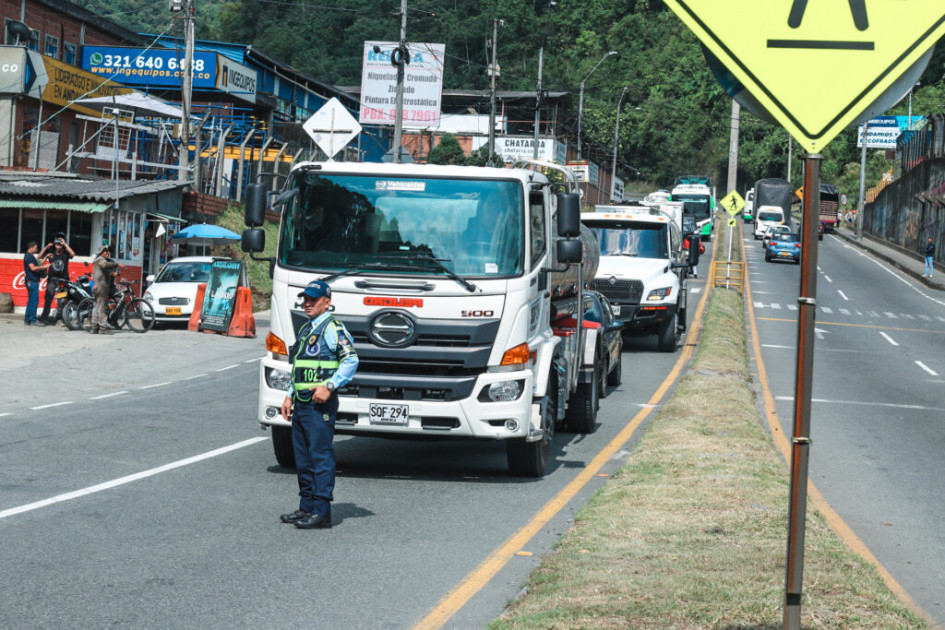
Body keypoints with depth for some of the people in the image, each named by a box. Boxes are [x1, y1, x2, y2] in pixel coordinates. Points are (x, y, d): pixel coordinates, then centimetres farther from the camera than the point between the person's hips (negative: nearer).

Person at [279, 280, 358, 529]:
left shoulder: (333, 328, -6)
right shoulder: (305, 330, 21)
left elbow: (351, 360, -16)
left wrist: (329, 386, -23)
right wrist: (289, 396, 20)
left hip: (320, 404, -9)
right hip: (301, 404, 9)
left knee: (321, 457, -9)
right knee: (303, 458, 12)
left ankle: (321, 512, -9)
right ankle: (306, 507, 19)